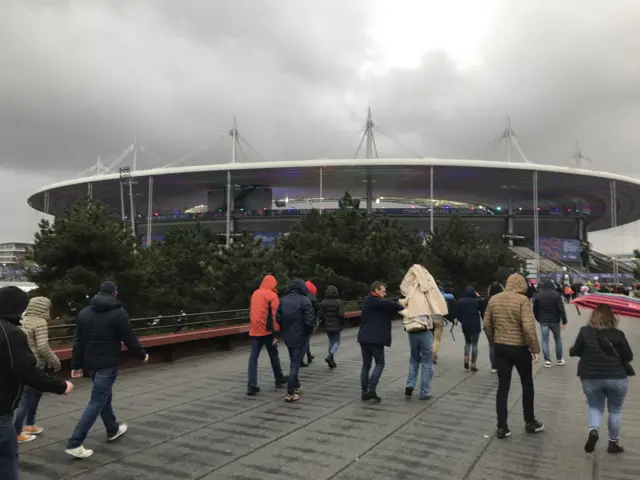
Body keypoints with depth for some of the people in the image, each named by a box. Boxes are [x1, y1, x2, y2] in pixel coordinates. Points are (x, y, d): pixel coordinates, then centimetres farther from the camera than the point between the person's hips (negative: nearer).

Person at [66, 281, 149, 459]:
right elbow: (130, 338, -10)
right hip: (107, 364, -7)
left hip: (90, 363, 8)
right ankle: (74, 444, -6)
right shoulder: (118, 313, -13)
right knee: (96, 403, -3)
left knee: (104, 396, 23)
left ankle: (113, 430, 38)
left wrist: (77, 364, 13)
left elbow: (78, 341, 8)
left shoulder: (84, 312, 6)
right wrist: (142, 354, 5)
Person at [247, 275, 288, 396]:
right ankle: (279, 379, 26)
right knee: (273, 355, 12)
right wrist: (276, 333, -13)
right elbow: (275, 316, -13)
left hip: (254, 330, 5)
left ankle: (252, 385, -7)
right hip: (267, 331, -5)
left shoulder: (255, 294, 13)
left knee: (253, 357, 2)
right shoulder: (272, 295, -8)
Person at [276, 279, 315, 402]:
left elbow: (277, 318, 0)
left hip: (287, 336, 6)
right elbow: (310, 320, -19)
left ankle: (296, 386, 32)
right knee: (296, 363, 0)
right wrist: (308, 332, 0)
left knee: (293, 361, 22)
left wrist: (284, 330, 13)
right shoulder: (305, 300, -14)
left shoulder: (283, 300, 2)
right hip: (300, 336, -6)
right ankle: (290, 393, -2)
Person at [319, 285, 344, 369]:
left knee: (331, 342, 16)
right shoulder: (338, 302, -13)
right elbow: (341, 315, -16)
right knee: (337, 342, 8)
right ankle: (330, 356, -17)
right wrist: (341, 323, 1)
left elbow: (321, 315, -4)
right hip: (336, 326, -4)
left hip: (327, 326, 4)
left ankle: (332, 362, 16)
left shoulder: (323, 303, -2)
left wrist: (324, 322, 13)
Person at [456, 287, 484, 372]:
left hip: (465, 325, 2)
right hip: (476, 325, -2)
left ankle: (466, 361, 5)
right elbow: (482, 312, 2)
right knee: (474, 344, 5)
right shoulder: (477, 300, -3)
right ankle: (473, 365, 5)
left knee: (467, 342, 19)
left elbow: (457, 314, 4)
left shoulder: (459, 301, 2)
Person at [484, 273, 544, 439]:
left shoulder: (494, 299, 3)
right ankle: (530, 422, 29)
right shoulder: (523, 300, -13)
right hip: (519, 348, -4)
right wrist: (535, 349, -12)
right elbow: (528, 327, -20)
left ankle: (502, 427, 9)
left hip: (500, 347, 4)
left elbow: (487, 325, 6)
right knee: (527, 385, 16)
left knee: (503, 387, 8)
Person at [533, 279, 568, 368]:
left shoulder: (538, 296, 1)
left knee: (545, 340, 4)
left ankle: (547, 360, 0)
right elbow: (561, 309, -11)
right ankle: (559, 359, 21)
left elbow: (535, 310, 6)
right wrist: (564, 320, -7)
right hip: (555, 320, -1)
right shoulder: (556, 295, -5)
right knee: (558, 339, 15)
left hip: (543, 321, 1)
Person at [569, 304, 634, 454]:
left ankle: (593, 430, -9)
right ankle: (613, 443, 25)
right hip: (617, 378, -1)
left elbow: (575, 352, -2)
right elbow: (629, 357, -5)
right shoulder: (618, 334, -10)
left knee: (595, 407, 17)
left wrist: (571, 350, 19)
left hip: (591, 378, 1)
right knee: (615, 410, 17)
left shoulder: (585, 332, -8)